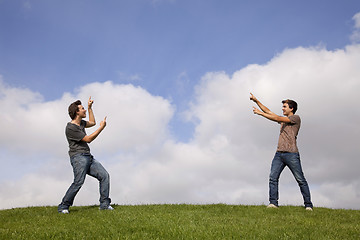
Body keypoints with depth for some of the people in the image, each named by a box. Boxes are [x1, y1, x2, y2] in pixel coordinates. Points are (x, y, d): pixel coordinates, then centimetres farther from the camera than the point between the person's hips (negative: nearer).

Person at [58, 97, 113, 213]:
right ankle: (63, 207, -8)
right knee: (78, 182, -22)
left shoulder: (80, 123, 19)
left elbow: (92, 122, 39)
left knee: (104, 175, -3)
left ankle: (104, 204, -1)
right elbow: (88, 139, -10)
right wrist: (101, 127, -4)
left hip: (88, 157, 9)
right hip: (78, 157, -9)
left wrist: (90, 107, 35)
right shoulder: (70, 128, -10)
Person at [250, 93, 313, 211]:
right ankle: (273, 202, -10)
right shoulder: (283, 120, 26)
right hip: (279, 153, 7)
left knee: (301, 180, -4)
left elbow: (277, 118, -4)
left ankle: (308, 205, 0)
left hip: (291, 153, -7)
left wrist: (260, 113, -1)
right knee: (273, 177, -9)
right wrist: (256, 101, 19)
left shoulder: (296, 118, 4)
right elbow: (269, 112, 25)